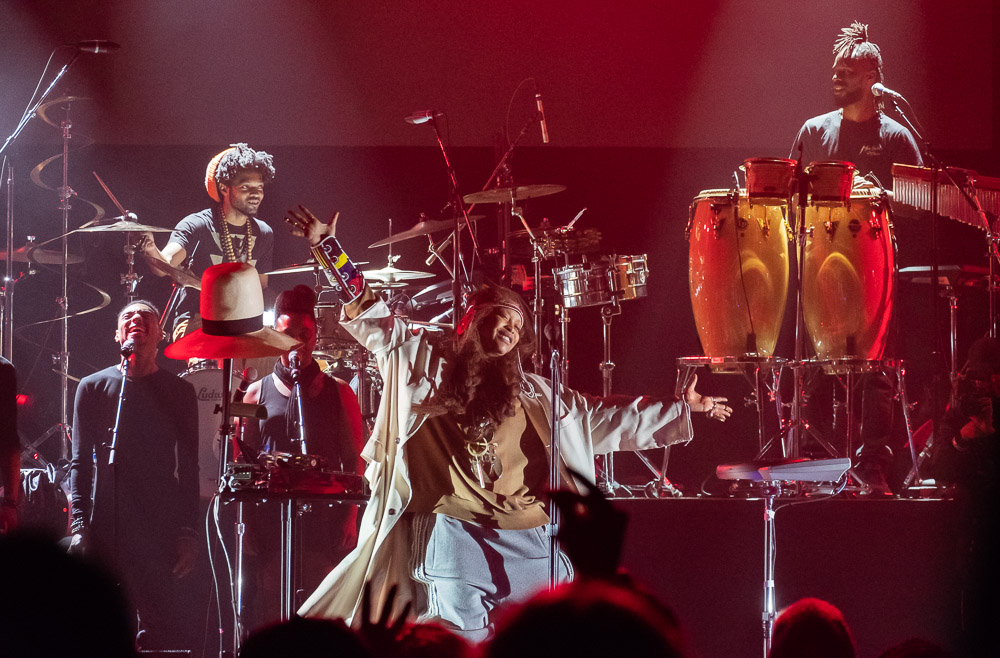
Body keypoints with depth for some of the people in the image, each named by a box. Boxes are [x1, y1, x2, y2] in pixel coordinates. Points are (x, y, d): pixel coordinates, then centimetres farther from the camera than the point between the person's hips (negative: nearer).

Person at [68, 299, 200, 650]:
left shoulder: (179, 391, 10)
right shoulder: (93, 387, 11)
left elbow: (189, 468, 7)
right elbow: (80, 462, 7)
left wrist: (188, 532, -2)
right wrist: (80, 525, -4)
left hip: (162, 529, 0)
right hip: (105, 526, 1)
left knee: (165, 628, -9)